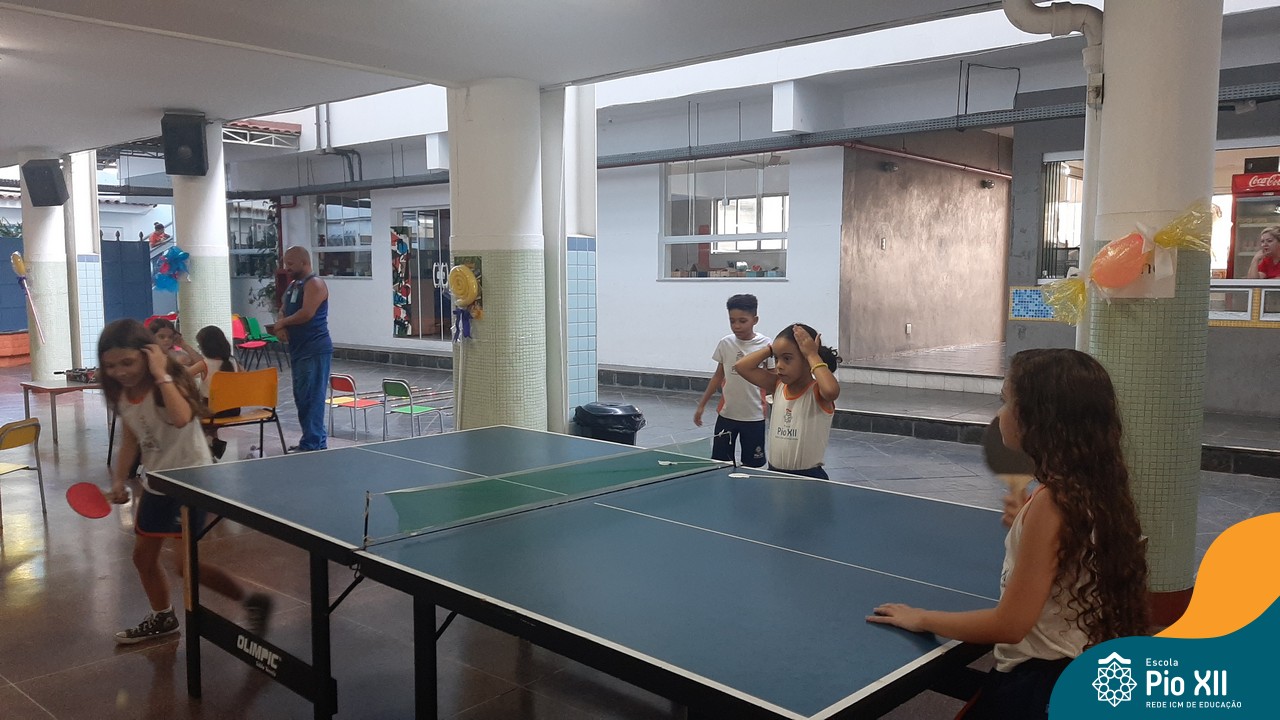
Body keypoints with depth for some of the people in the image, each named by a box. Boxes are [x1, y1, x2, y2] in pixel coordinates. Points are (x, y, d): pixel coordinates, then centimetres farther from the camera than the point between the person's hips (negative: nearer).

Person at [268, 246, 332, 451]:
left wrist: (283, 323, -9)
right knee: (301, 396, 13)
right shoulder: (292, 285, 18)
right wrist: (279, 325, 1)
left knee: (311, 397, -9)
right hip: (298, 349, 10)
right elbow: (284, 311, 23)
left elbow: (307, 313, -23)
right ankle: (317, 440, 22)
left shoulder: (314, 284, -11)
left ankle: (312, 444, -6)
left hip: (315, 351, -10)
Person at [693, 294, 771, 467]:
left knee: (751, 466, 6)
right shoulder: (725, 343, 0)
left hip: (753, 417, -3)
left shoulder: (765, 345, -9)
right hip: (726, 415, 3)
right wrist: (702, 405, 12)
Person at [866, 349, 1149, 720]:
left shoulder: (1052, 501, -25)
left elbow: (1011, 625, -24)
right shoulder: (1092, 490, 0)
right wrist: (1025, 526, 10)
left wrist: (922, 618, -14)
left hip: (1041, 683, -9)